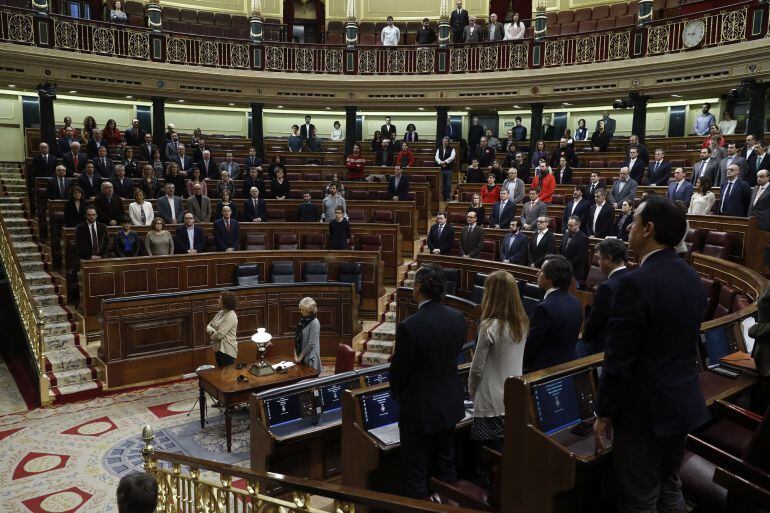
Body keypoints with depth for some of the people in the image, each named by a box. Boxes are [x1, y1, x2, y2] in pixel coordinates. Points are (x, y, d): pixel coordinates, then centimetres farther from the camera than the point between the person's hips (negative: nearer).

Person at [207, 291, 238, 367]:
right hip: (218, 348, 9)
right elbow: (209, 326, 9)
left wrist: (211, 332, -2)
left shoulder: (231, 317, -20)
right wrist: (214, 331, -12)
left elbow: (219, 335, -23)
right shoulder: (221, 313, 7)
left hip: (227, 351, -9)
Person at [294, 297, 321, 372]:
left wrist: (300, 357, -12)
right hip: (301, 357, 7)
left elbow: (311, 344, -18)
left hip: (310, 359, -7)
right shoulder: (303, 321, 7)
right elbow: (297, 339, 10)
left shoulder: (314, 323, -15)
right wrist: (295, 354, 1)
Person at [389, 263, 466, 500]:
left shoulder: (409, 325, -26)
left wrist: (396, 394, 6)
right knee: (446, 467, 23)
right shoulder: (457, 318, -7)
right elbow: (453, 355, 4)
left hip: (419, 407, -6)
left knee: (416, 474, 11)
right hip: (450, 403, 6)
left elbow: (399, 368, -15)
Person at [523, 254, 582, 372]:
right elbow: (571, 340, 10)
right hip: (569, 363, 9)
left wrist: (525, 366, -1)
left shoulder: (544, 308, -25)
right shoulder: (575, 302, 1)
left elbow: (531, 344, -16)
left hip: (545, 368, -8)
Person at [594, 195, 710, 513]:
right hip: (684, 402, 8)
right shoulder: (693, 278, 4)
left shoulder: (635, 283, -22)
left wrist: (604, 414, -11)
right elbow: (688, 344, 12)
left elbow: (619, 359, -20)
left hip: (646, 408, -8)